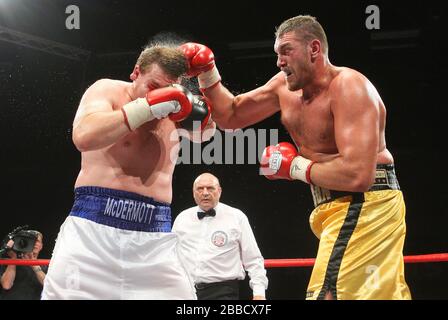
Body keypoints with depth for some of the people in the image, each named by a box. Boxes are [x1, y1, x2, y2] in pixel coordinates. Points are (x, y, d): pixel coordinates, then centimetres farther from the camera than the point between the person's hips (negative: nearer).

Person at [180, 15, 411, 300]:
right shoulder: (286, 86, 7)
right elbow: (230, 116, 19)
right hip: (338, 205, 10)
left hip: (364, 204, -9)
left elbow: (358, 175, -29)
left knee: (329, 293, -21)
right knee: (386, 294, 15)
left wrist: (295, 167, -16)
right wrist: (207, 73, 4)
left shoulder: (349, 87, -19)